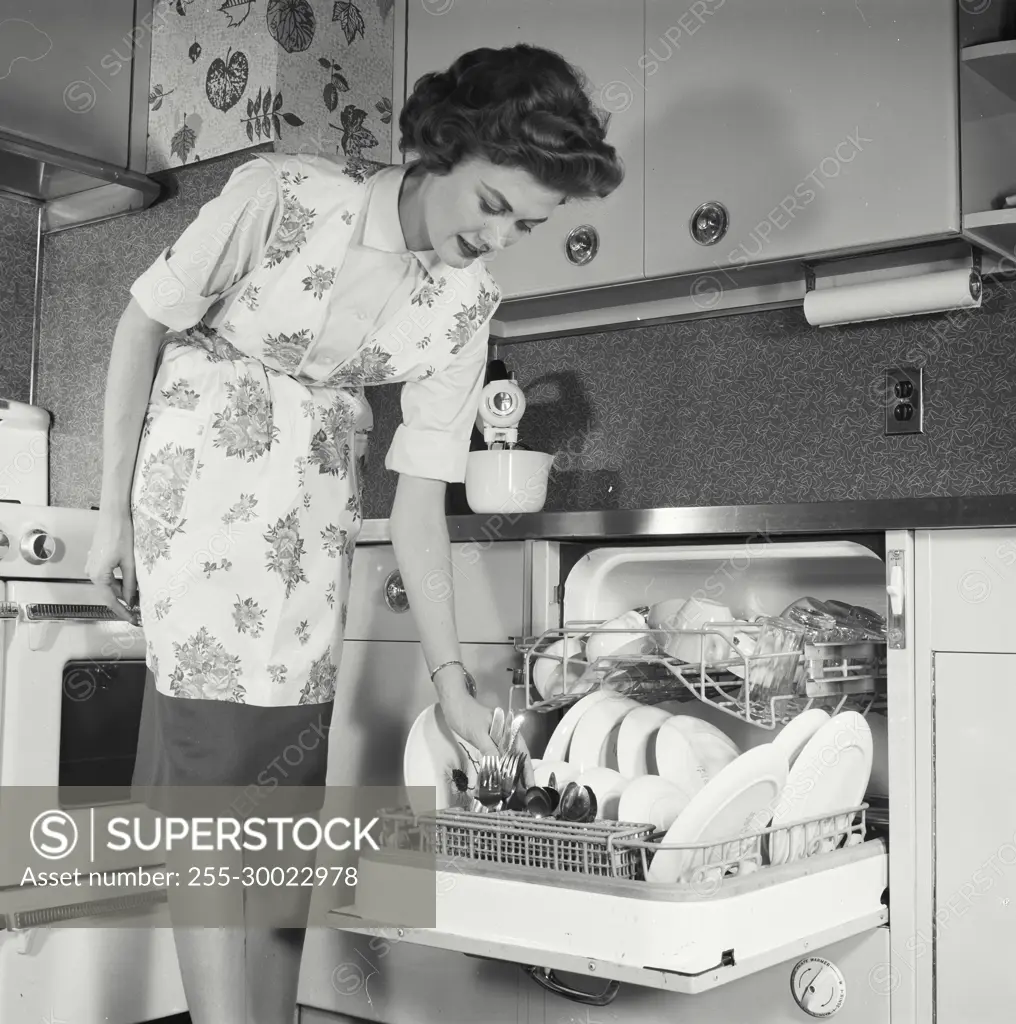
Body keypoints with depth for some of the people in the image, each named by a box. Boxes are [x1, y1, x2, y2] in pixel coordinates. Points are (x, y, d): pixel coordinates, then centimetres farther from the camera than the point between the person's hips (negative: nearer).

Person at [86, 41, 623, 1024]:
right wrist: (111, 513, -7)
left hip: (317, 495, 4)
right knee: (212, 755, -12)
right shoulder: (281, 194, -19)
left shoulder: (466, 301, -6)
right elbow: (142, 323, -8)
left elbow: (420, 492, -4)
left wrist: (449, 675, -7)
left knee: (291, 762, 2)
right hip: (200, 462, -4)